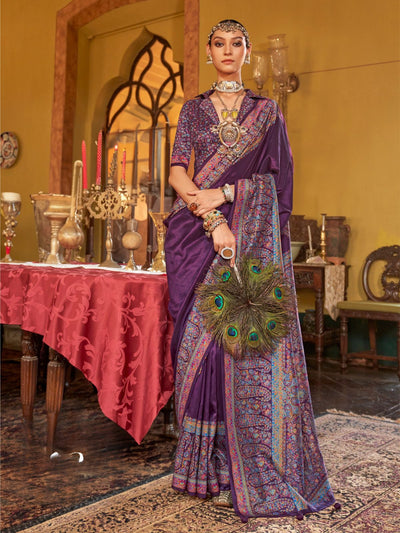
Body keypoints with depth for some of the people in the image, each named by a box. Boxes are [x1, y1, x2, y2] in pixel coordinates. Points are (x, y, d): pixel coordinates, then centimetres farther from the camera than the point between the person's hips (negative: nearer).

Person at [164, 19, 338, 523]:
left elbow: (275, 173, 3)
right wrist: (213, 219, -14)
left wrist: (221, 193, -11)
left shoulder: (267, 110, 14)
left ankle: (256, 467, 1)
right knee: (203, 338, -4)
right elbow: (177, 171, 2)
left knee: (253, 339, -7)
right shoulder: (193, 109, 15)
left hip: (256, 233, -1)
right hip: (202, 231, 1)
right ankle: (212, 465, 5)